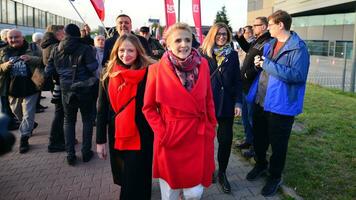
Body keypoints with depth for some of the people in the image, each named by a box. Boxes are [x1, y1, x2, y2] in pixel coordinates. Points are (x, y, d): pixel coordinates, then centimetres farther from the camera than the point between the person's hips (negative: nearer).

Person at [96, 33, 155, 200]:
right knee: (123, 180, 21)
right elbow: (102, 109, 5)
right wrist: (100, 140, 4)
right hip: (116, 137, 4)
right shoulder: (108, 74, 2)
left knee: (136, 183, 2)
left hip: (140, 137, -4)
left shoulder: (148, 74, -9)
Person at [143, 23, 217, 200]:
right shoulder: (157, 69, -8)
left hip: (198, 137, 2)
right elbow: (149, 107, 0)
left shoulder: (202, 65, 0)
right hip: (170, 139, -1)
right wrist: (161, 132, -8)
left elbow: (209, 100, 8)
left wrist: (211, 127, 6)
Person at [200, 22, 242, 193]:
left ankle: (222, 173, 21)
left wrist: (238, 102, -3)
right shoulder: (204, 54, -1)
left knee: (226, 139, 3)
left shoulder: (233, 54, 5)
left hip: (227, 103, 2)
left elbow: (237, 80, 4)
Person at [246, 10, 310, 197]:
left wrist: (267, 64, -24)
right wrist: (259, 63, -2)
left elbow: (298, 75, -26)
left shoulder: (298, 47, -14)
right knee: (258, 137, 20)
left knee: (277, 143, 9)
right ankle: (260, 164, 43)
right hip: (260, 100, 7)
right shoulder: (269, 44, 11)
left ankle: (275, 176, 29)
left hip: (280, 104, -7)